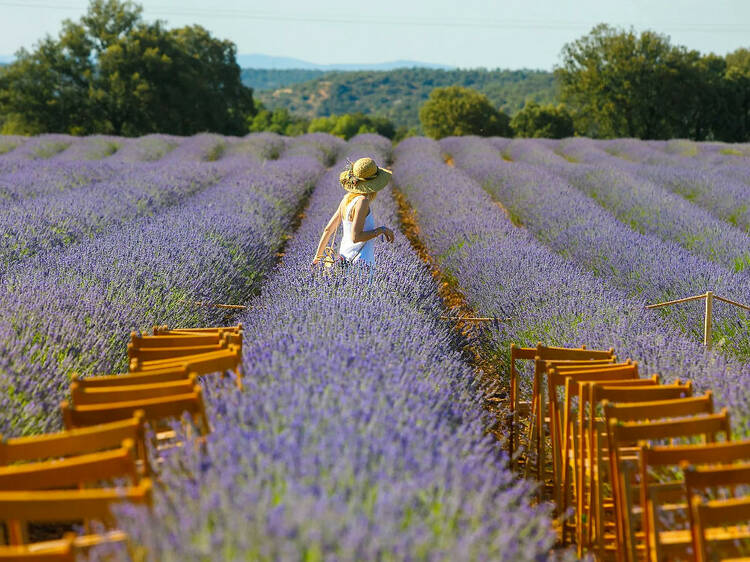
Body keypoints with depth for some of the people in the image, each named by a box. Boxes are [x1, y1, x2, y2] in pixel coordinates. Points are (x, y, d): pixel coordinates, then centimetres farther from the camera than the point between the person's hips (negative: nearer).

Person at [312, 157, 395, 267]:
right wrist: (382, 230, -8)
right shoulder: (362, 201, -13)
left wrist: (318, 256, 23)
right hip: (360, 262, -9)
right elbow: (355, 237, -18)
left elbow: (328, 229, 16)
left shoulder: (347, 198, 11)